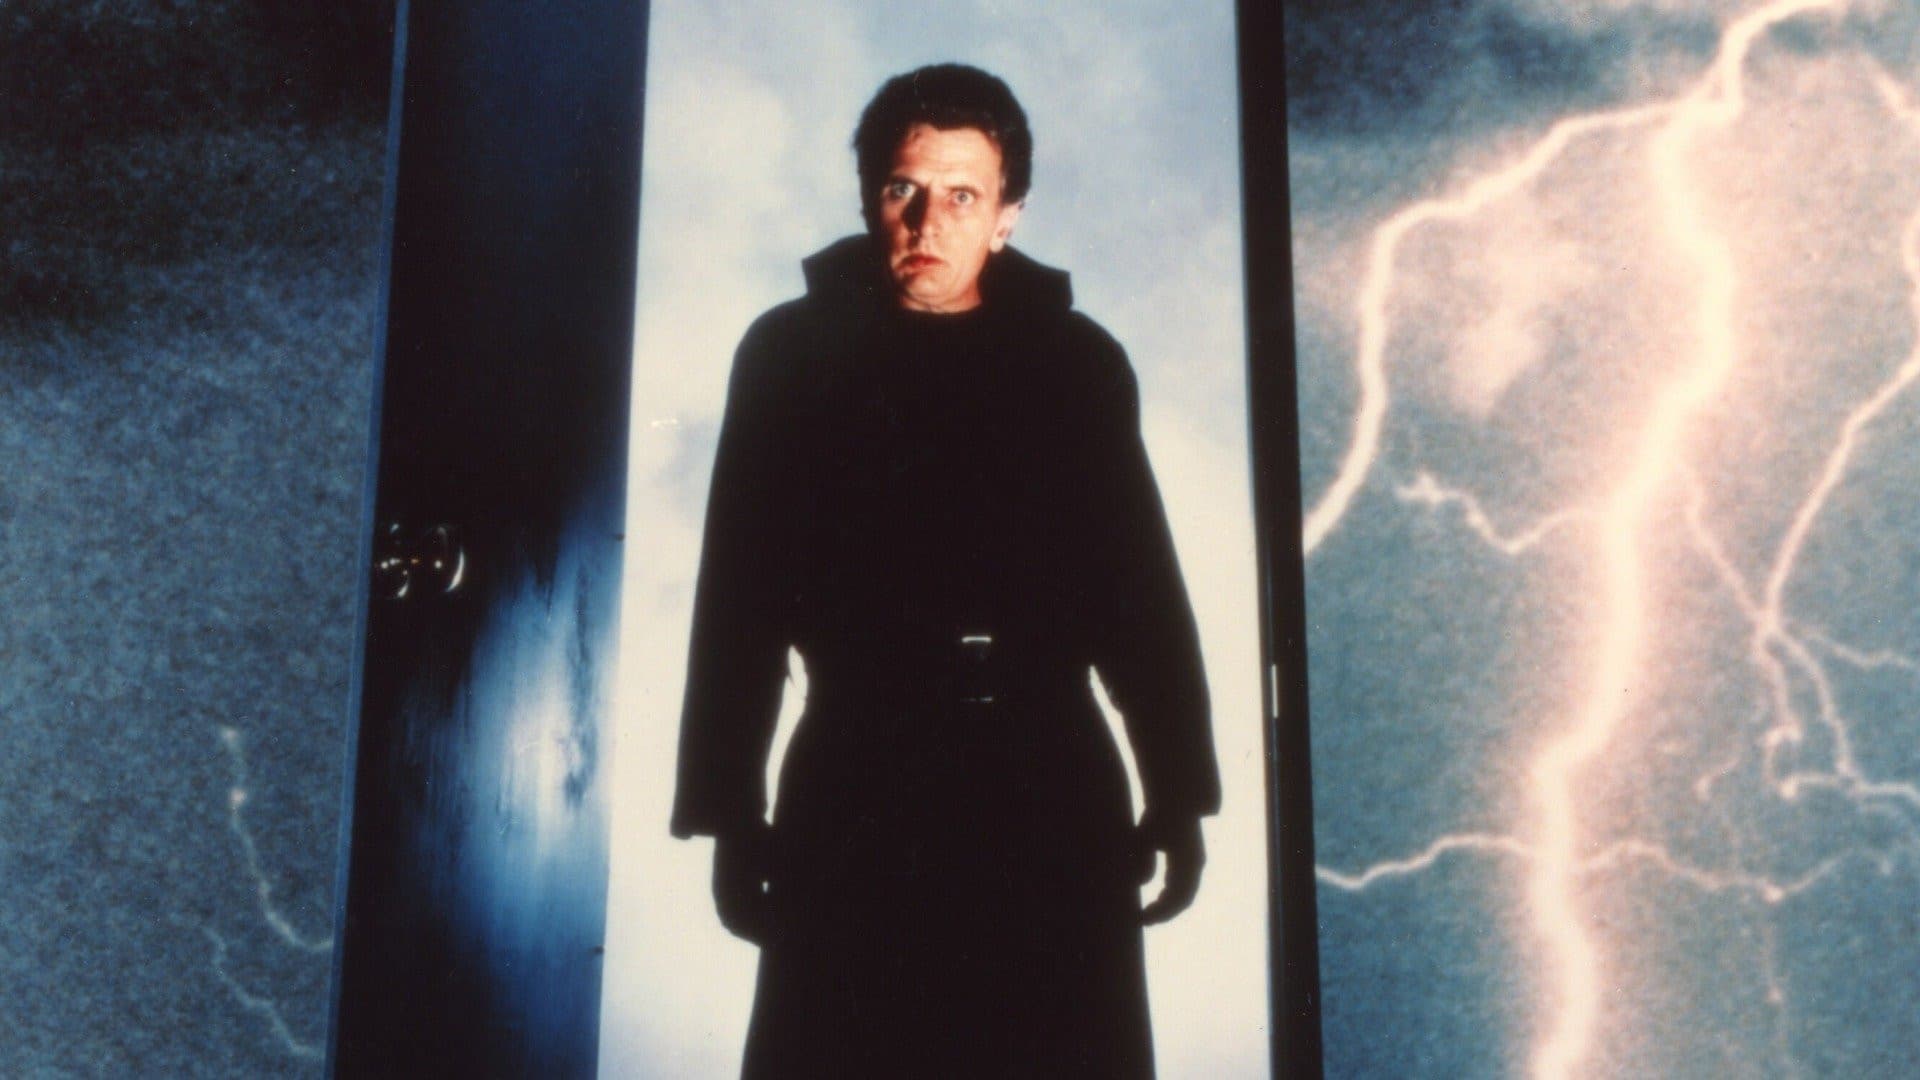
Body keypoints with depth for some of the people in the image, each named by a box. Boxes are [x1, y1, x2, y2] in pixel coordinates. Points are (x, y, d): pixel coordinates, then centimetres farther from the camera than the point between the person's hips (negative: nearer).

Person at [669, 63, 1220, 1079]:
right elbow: (739, 595, 3)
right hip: (857, 787, -1)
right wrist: (729, 815, 1)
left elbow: (1142, 588, 7)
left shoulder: (1078, 359, 6)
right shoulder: (792, 351, 4)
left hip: (1050, 787, 1)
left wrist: (1178, 797, 5)